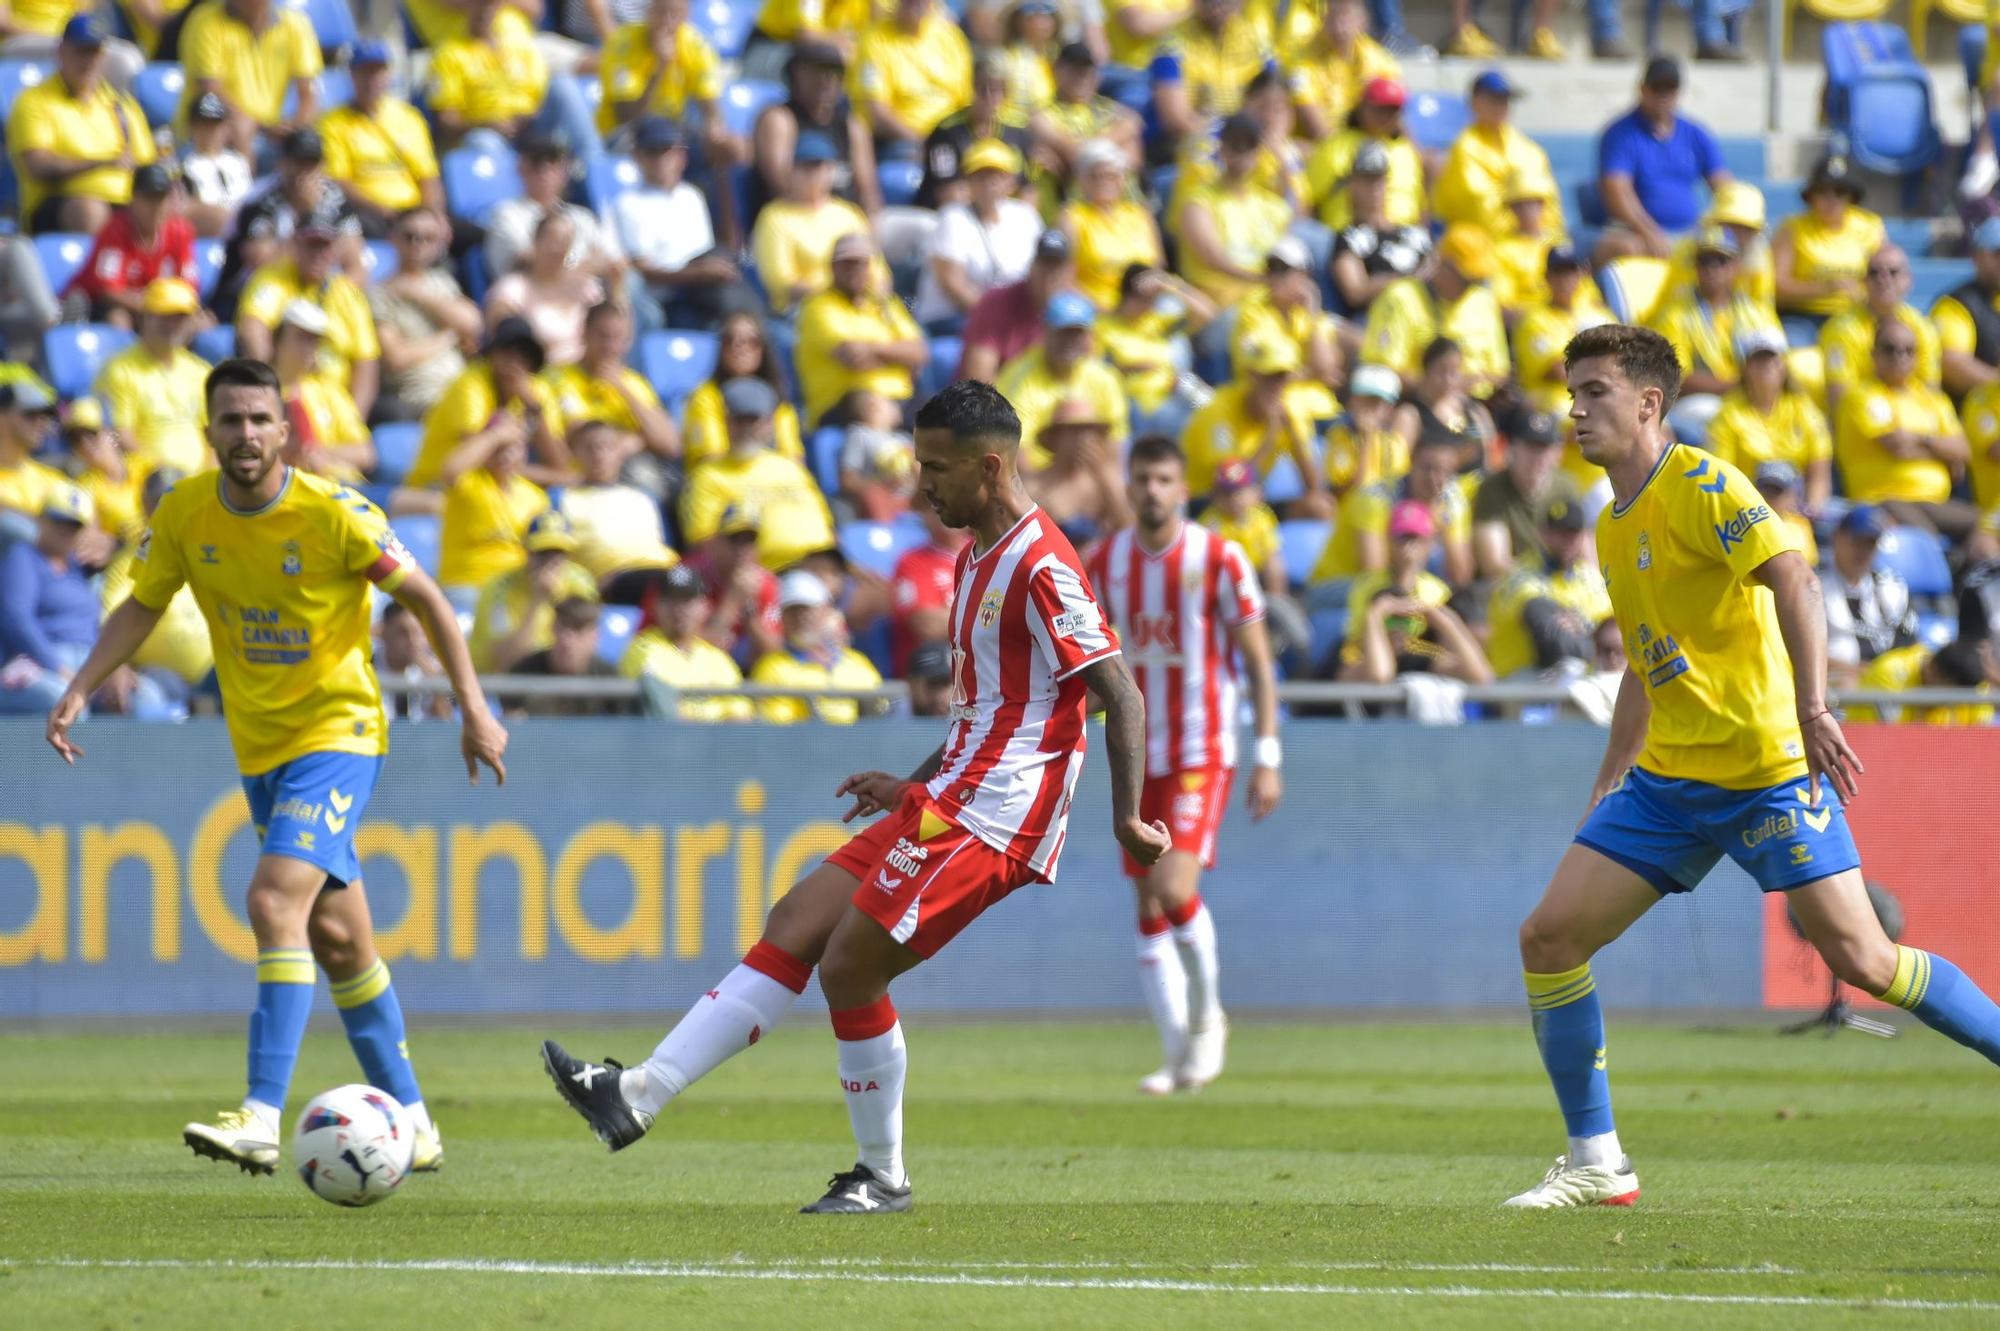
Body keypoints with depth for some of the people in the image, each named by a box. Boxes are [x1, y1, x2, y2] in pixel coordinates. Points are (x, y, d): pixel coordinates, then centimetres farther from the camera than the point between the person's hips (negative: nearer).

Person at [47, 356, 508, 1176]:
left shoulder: (335, 515, -18)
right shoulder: (184, 515, -5)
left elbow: (426, 601, -8)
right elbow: (141, 608, 8)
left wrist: (475, 710, -8)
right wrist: (80, 690, -6)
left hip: (337, 733, -6)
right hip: (258, 746, 6)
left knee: (275, 902, -24)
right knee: (336, 936, 13)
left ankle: (263, 1117, -28)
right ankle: (410, 1121, 26)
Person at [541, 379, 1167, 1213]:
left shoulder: (1039, 567, -15)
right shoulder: (977, 558, 17)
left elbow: (1121, 694, -16)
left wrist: (1128, 818, -18)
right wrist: (914, 787, 23)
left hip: (990, 821, -10)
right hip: (951, 799, 10)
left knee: (849, 965, -11)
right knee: (795, 926, 3)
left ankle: (882, 1177, 3)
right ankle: (640, 1096, 0)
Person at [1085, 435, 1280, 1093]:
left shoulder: (1219, 559, -7)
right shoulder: (1105, 563, 5)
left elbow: (1259, 664, -4)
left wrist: (1268, 759, -9)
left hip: (1203, 754, -4)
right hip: (1138, 759, 5)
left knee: (1174, 888, -20)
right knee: (1149, 911, 4)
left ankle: (1206, 1012, 3)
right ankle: (1179, 1054, 13)